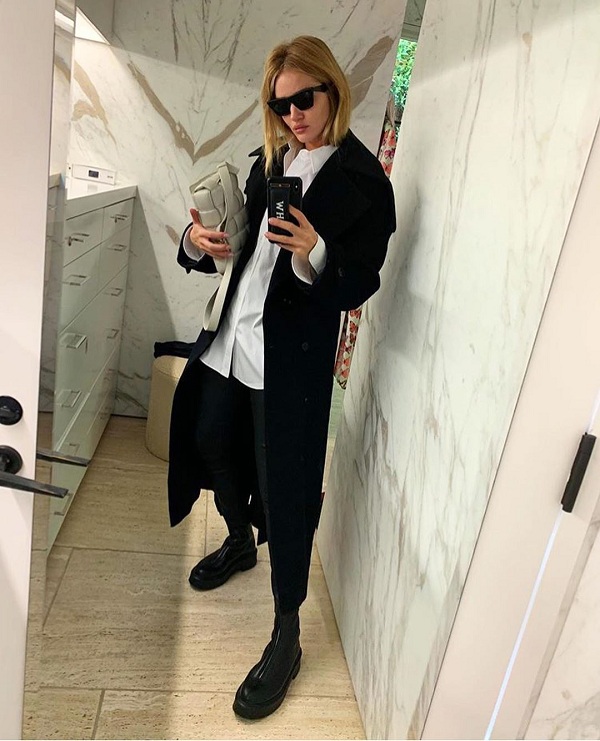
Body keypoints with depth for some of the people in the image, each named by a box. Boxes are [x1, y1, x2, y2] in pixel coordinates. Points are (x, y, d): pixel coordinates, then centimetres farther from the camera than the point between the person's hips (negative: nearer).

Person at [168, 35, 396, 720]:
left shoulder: (362, 180, -8)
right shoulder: (270, 161, 11)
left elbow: (359, 285, -10)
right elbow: (239, 238, 15)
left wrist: (315, 254, -29)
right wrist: (199, 242, -7)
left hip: (293, 354, -7)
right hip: (233, 335, 7)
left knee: (282, 488, -2)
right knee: (209, 440, 18)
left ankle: (286, 641, 18)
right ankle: (240, 541, 48)